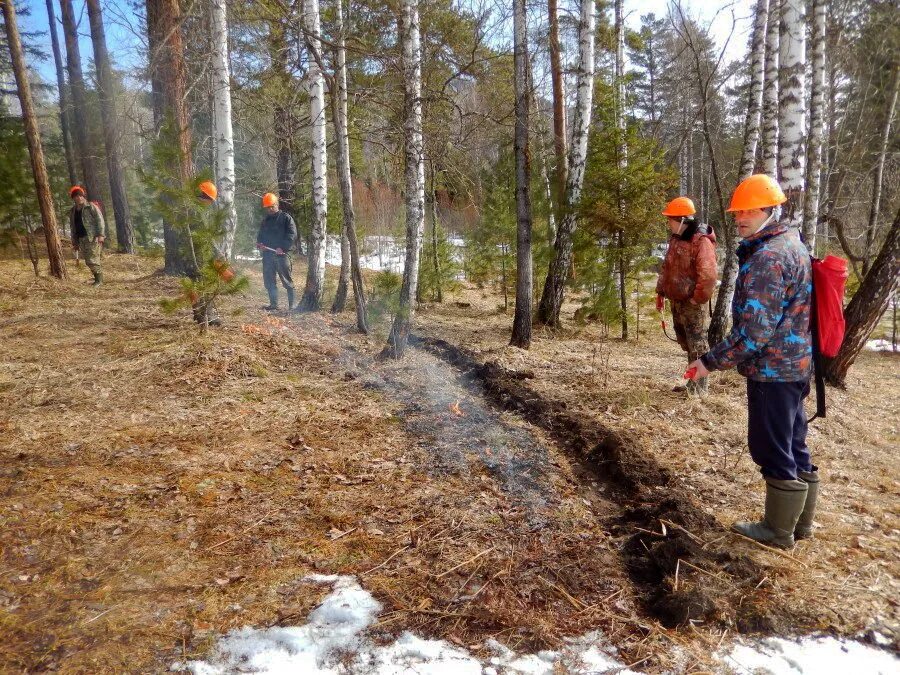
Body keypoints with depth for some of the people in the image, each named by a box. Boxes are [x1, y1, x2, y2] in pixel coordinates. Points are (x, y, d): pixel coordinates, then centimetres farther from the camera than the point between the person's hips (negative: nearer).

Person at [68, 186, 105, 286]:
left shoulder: (91, 207, -2)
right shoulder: (72, 212, 17)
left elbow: (100, 220, -8)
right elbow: (72, 227, 22)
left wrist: (100, 234, -17)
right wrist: (74, 241, 19)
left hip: (93, 237, -7)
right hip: (81, 239, 7)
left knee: (92, 260, -11)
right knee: (88, 261, 5)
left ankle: (99, 279, -1)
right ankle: (98, 277, 16)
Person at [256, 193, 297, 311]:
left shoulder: (286, 218, 1)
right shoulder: (265, 220, 20)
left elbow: (292, 235, -8)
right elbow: (260, 235, 27)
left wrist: (282, 248, -17)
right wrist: (259, 244, 5)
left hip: (281, 254, -6)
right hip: (267, 254, 6)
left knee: (287, 280, -5)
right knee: (268, 280, 5)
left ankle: (291, 304, -2)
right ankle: (273, 304, 12)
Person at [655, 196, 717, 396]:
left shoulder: (701, 241, -18)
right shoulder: (676, 239, 12)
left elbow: (708, 275, -24)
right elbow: (666, 268, 20)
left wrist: (697, 299, -19)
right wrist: (661, 292, 15)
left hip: (692, 303, -9)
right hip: (676, 301, 9)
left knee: (696, 344, -2)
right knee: (685, 342, 17)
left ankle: (699, 388, 6)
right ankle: (692, 383, 28)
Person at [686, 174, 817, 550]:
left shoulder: (767, 257, -21)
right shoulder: (792, 245, 11)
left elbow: (755, 330, -26)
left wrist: (711, 362, -19)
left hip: (773, 369, -10)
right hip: (795, 365, 10)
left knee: (772, 450, 2)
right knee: (794, 447, 18)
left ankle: (779, 531, 16)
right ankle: (800, 522, 31)